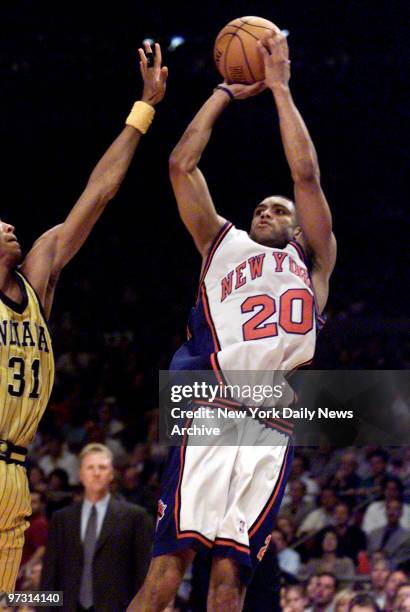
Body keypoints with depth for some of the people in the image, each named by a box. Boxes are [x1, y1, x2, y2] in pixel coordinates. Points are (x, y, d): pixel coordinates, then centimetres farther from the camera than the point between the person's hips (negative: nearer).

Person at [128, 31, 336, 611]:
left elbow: (306, 175, 14)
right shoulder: (224, 245, 27)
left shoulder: (311, 261, 24)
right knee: (168, 563, -15)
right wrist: (226, 92, 24)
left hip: (270, 430, 1)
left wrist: (280, 88, 17)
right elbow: (182, 165, 21)